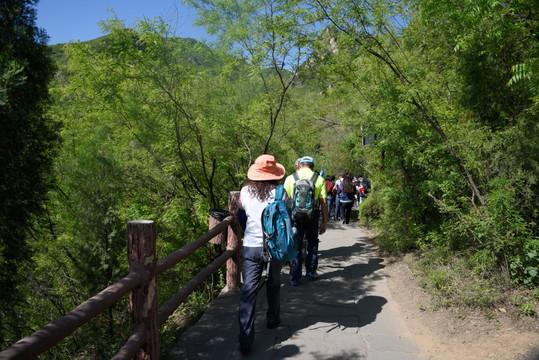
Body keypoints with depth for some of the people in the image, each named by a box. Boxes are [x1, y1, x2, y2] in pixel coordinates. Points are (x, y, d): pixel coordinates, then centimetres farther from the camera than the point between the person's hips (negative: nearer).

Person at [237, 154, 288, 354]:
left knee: (248, 289, 0)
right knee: (274, 283, 23)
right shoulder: (280, 192, -7)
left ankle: (245, 339, -4)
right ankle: (272, 319, 41)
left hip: (251, 246, 0)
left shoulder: (246, 191, -1)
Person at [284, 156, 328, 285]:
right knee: (312, 242, 23)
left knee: (295, 245, 7)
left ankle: (294, 278, 9)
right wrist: (325, 221, 6)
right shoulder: (319, 179, 1)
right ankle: (311, 270, 28)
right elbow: (324, 202, 0)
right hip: (312, 216, 0)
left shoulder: (290, 178, 2)